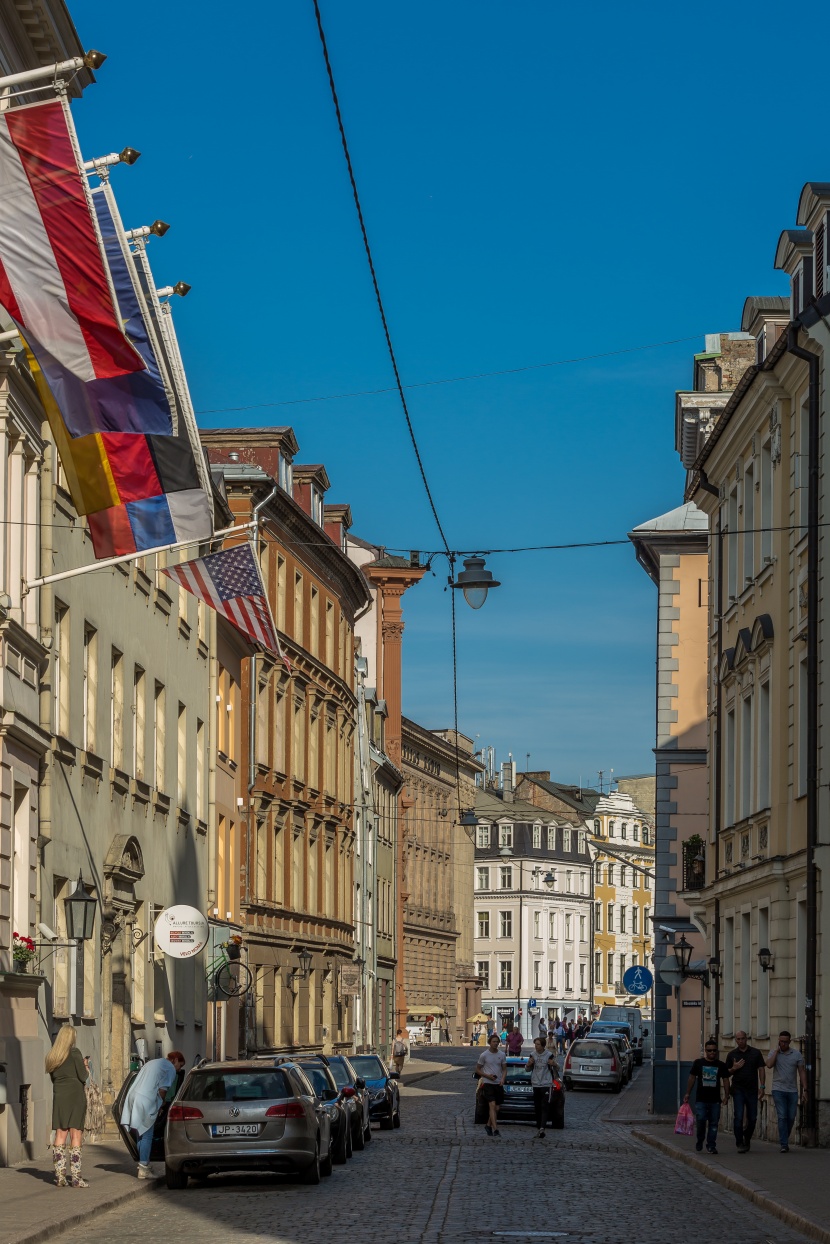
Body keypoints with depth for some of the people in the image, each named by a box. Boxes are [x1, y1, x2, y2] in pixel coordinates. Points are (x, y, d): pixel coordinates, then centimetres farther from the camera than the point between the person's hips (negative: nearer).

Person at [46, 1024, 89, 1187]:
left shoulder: (52, 1056, 11)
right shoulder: (74, 1053, -7)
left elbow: (52, 1078, 15)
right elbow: (83, 1076, -9)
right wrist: (86, 1071, 11)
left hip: (59, 1095, 5)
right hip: (75, 1095, -5)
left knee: (60, 1135, 7)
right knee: (76, 1135, -4)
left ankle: (60, 1176, 4)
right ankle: (75, 1177, -8)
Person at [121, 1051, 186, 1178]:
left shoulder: (152, 1063, 29)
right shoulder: (170, 1068, 1)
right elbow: (162, 1089, -7)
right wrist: (162, 1103, 10)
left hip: (133, 1096, 9)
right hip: (146, 1101, -9)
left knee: (142, 1134, 16)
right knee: (147, 1136, -5)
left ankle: (143, 1166, 21)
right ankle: (143, 1168, -7)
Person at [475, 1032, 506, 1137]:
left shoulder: (501, 1055, 6)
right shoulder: (484, 1055, -3)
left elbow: (504, 1069, 12)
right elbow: (477, 1070, 3)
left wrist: (503, 1078, -8)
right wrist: (487, 1076, -12)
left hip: (498, 1084, 4)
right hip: (488, 1083, -4)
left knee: (496, 1108, 8)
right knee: (492, 1105, -17)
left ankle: (488, 1125, 30)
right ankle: (495, 1129, -23)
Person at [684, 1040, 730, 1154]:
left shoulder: (721, 1065, 7)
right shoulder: (698, 1063, 5)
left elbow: (725, 1080, 8)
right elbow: (692, 1078, 9)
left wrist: (726, 1095, -2)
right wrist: (688, 1094, 6)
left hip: (715, 1100, 1)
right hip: (701, 1099, -1)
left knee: (713, 1123, 0)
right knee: (700, 1120, -10)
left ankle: (711, 1146, 5)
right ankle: (699, 1141, 13)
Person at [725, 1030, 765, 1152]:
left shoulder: (756, 1053, 5)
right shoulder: (732, 1054, 6)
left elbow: (761, 1069, 4)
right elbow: (727, 1073, 12)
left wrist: (762, 1086, -4)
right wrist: (734, 1068, -10)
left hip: (752, 1089, 1)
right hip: (738, 1089, -1)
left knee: (752, 1118, 6)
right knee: (738, 1117, -10)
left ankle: (747, 1140, 25)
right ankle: (740, 1144, -7)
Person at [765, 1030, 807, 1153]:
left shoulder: (796, 1054, 5)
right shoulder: (773, 1053, 2)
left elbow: (802, 1072, 5)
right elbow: (769, 1064, -17)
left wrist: (804, 1089, -1)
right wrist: (777, 1050, -12)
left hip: (793, 1091, 2)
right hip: (778, 1090, -2)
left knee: (791, 1118, 5)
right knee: (782, 1117, -11)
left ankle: (784, 1139, 25)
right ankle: (784, 1144, -12)